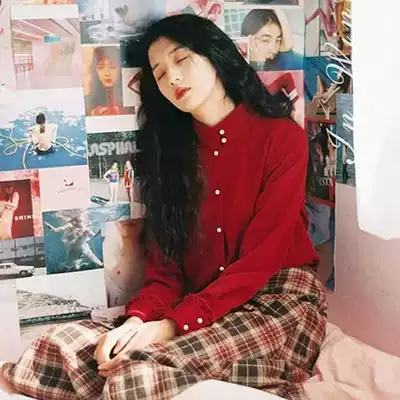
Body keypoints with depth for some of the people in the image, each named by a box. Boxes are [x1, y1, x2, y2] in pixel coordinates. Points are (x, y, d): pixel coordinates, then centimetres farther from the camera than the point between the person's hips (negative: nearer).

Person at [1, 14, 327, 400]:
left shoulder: (283, 137, -4)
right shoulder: (172, 150, 12)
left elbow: (260, 259, -13)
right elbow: (165, 264, 6)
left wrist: (173, 324, -21)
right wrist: (138, 320, -15)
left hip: (280, 302, -5)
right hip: (199, 310, 5)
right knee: (61, 345, -21)